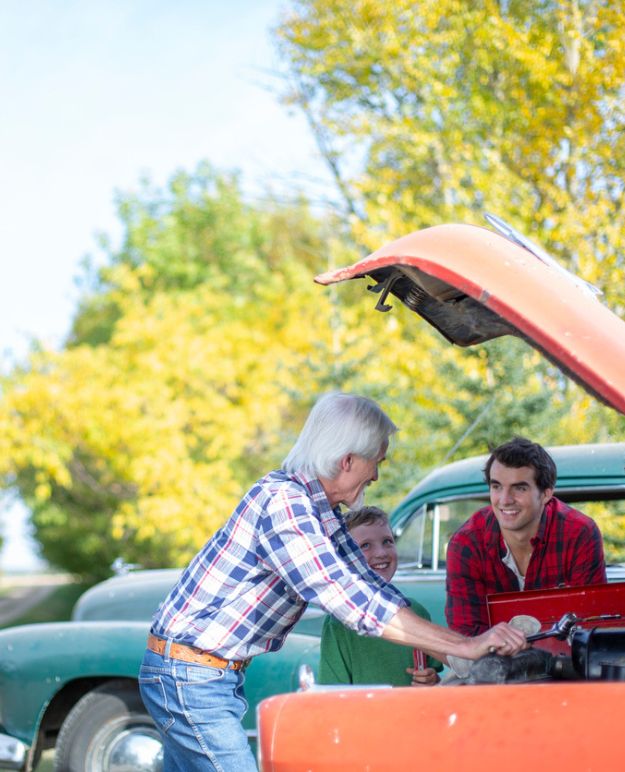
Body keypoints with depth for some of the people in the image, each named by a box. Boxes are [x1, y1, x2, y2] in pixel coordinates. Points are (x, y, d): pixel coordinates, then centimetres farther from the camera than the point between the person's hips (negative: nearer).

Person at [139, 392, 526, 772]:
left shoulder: (321, 509, 6)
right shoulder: (281, 504, -25)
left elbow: (369, 583, 9)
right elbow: (355, 603, -30)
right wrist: (466, 646, -29)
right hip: (191, 679, -10)